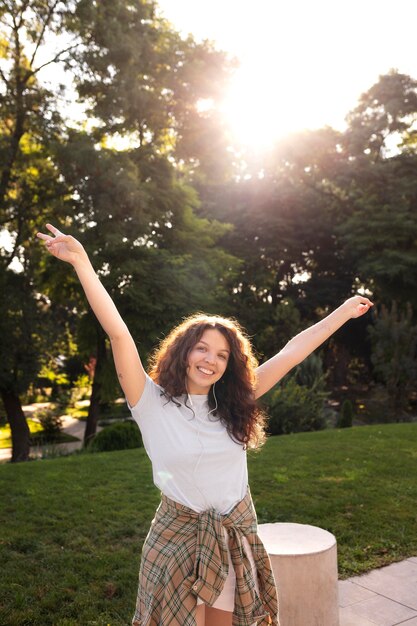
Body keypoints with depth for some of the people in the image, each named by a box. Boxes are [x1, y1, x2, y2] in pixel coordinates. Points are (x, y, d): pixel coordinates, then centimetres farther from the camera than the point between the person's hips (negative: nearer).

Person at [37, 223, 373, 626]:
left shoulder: (233, 404, -1)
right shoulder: (152, 403, -12)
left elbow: (292, 353, -1)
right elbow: (118, 334, -22)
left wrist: (343, 313, 3)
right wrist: (81, 262, -27)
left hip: (235, 538, 4)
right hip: (177, 536, -3)